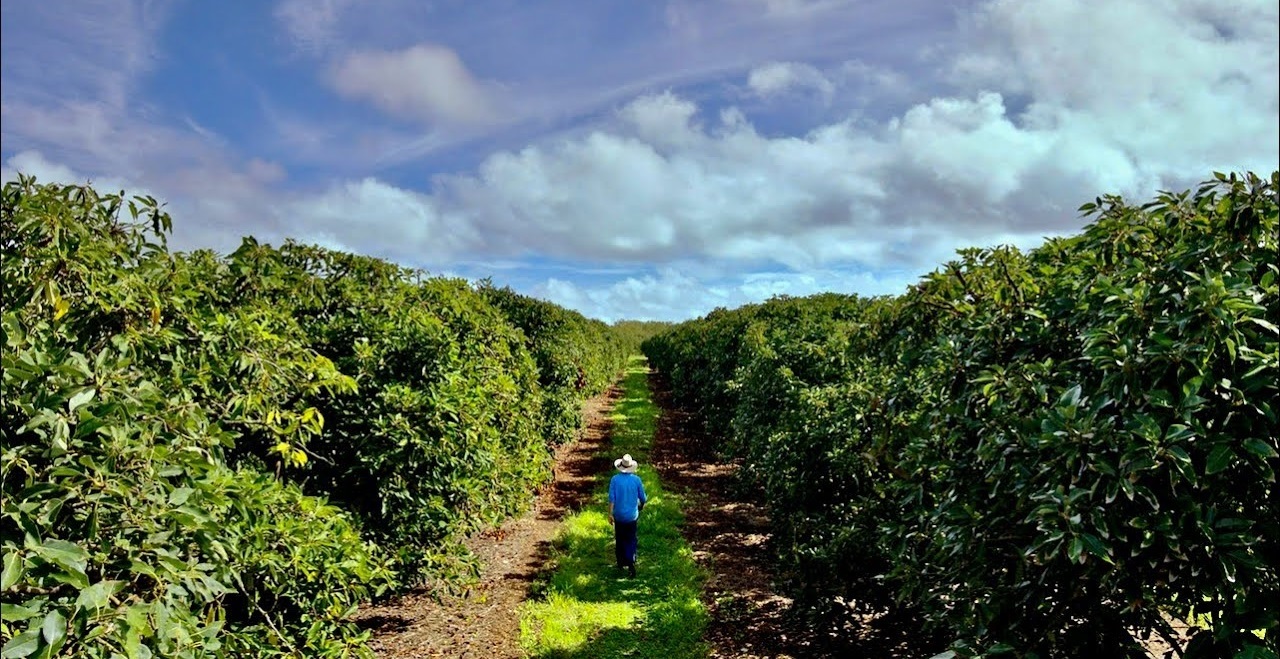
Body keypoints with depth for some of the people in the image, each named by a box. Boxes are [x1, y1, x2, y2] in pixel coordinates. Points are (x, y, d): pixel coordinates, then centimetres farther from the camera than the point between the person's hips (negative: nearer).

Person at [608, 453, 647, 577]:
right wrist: (641, 505, 21)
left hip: (618, 515, 0)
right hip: (632, 516, 0)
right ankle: (630, 564, -6)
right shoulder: (637, 480, -9)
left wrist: (610, 514, -3)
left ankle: (621, 563, 28)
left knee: (619, 539, 17)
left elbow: (611, 498, -11)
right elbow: (643, 498, -1)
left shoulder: (615, 479, -11)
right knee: (631, 540, 8)